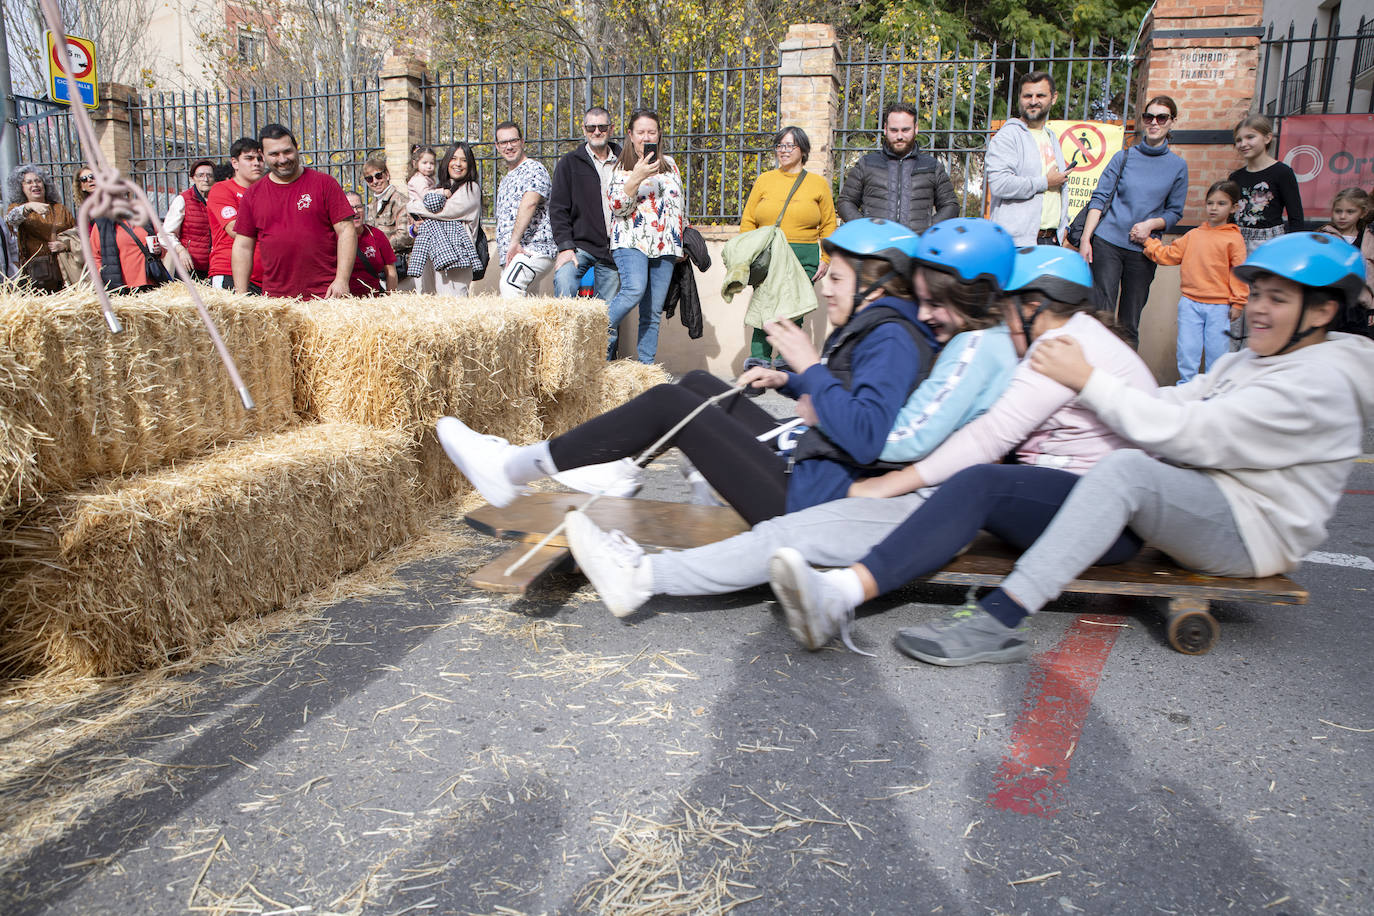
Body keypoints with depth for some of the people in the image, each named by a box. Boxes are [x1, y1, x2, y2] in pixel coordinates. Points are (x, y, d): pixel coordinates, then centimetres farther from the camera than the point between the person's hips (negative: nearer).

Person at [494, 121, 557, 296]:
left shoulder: (534, 168, -1)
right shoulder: (506, 180, 27)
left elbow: (529, 203, -19)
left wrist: (514, 242, -24)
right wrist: (502, 250, 13)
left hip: (533, 249, -8)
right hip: (509, 256, 8)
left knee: (510, 285, -31)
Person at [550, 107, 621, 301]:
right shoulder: (569, 163, 7)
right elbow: (558, 208, 2)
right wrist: (565, 247, -10)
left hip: (613, 251, 2)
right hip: (580, 244, -2)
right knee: (564, 281, -31)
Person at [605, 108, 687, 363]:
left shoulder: (669, 163, 17)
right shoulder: (623, 167, 4)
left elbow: (680, 204, 22)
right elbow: (616, 206, -8)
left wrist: (682, 241, 19)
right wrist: (636, 178, -18)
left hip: (664, 246, 4)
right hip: (631, 240, -4)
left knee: (654, 310, 1)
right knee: (634, 290, -28)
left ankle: (646, 364, 7)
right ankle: (602, 335, -9)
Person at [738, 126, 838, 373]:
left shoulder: (819, 184, 11)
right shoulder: (764, 180, 14)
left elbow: (828, 226, 12)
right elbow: (747, 222, 13)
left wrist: (825, 259, 3)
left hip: (804, 258, 0)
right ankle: (759, 357, -12)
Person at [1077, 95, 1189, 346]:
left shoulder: (1178, 166, 8)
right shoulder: (1124, 157, 7)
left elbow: (1174, 212, 10)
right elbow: (1099, 198, 3)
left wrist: (1151, 224, -11)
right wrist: (1085, 238, -7)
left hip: (1143, 251, 1)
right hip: (1107, 243, -1)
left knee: (1130, 323, 5)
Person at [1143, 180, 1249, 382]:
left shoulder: (1234, 238, 0)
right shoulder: (1193, 235, 11)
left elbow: (1239, 272, -2)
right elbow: (1169, 255, 14)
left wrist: (1237, 303, -6)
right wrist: (1147, 242, 9)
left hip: (1219, 307, -3)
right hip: (1190, 303, 3)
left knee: (1217, 350, 2)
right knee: (1187, 349, 4)